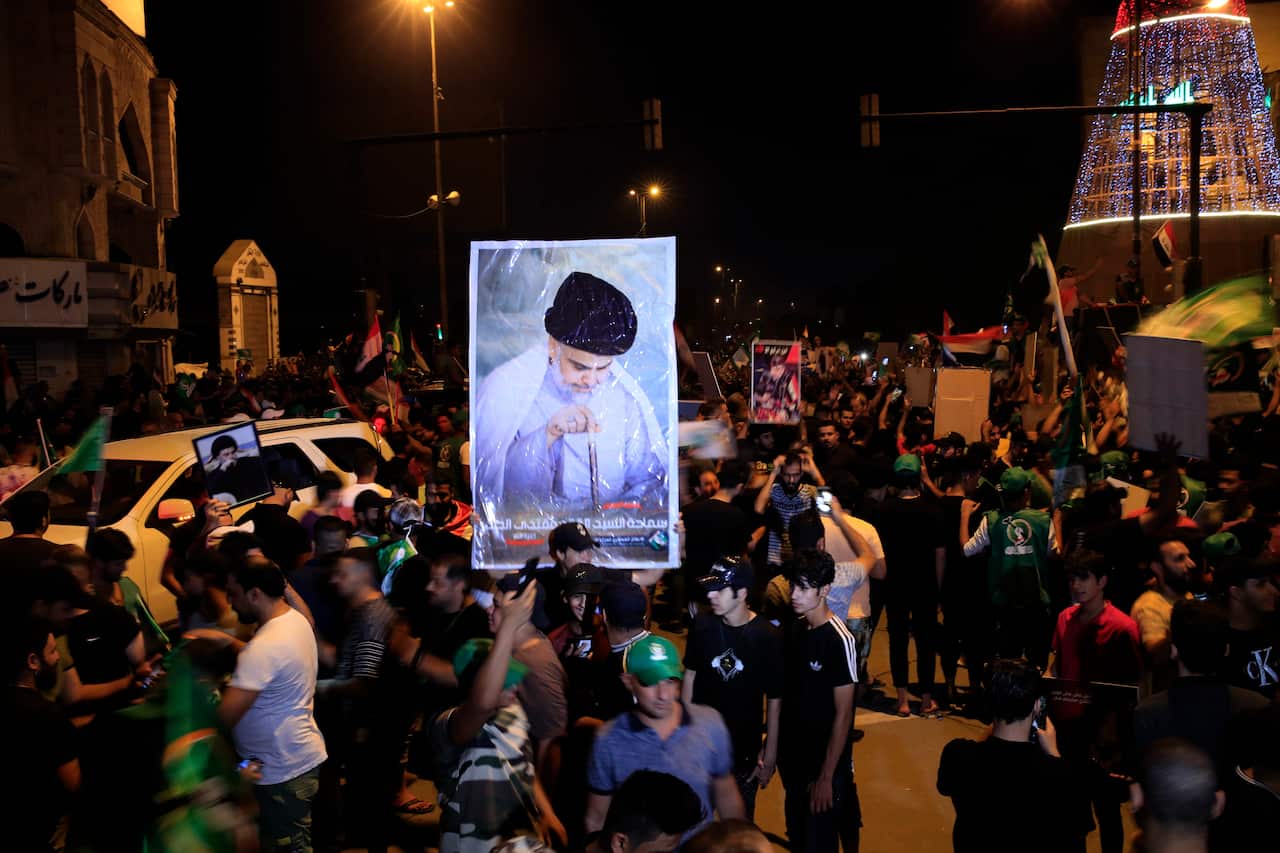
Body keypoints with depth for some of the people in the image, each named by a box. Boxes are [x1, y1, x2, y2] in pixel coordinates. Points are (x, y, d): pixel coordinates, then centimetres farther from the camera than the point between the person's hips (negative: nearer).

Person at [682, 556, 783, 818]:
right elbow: (690, 674, 4)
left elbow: (774, 700, -10)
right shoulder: (703, 624, -8)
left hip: (745, 746, -2)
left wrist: (770, 754, -7)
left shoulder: (767, 636, -16)